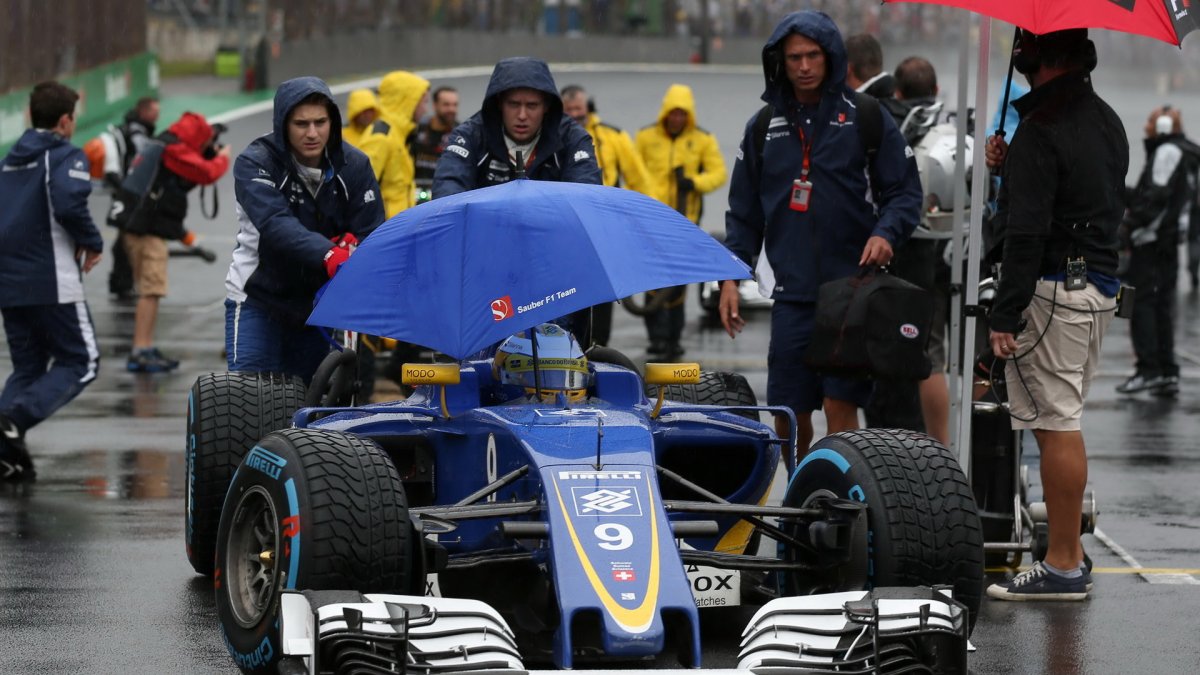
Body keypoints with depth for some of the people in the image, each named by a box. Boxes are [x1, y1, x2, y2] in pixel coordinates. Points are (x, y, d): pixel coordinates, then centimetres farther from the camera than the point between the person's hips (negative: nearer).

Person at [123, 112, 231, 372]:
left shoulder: (162, 148, 21)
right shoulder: (174, 150, -10)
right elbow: (207, 173, -13)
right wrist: (222, 158, 5)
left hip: (141, 226, 11)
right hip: (149, 230, -11)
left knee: (149, 291, 14)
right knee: (151, 290, -14)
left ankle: (146, 350, 16)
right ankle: (141, 352, -19)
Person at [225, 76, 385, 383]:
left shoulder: (354, 166, -5)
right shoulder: (255, 164, -16)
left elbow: (372, 234, -11)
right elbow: (275, 224, -33)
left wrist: (353, 245, -36)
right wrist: (328, 254, -50)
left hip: (319, 301, 4)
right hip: (259, 298, -4)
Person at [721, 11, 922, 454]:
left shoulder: (865, 116, 2)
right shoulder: (764, 127, 11)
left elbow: (905, 191, 3)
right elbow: (745, 212, 16)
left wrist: (885, 233, -16)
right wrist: (731, 275, 8)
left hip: (852, 284, -3)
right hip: (791, 290, 3)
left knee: (840, 405, -8)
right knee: (787, 413, 4)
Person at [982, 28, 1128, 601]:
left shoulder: (1040, 129, -16)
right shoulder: (1107, 122, 13)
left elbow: (1027, 231, -20)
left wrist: (1005, 314, -17)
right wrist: (1010, 168, 11)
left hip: (1053, 290, -9)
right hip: (1099, 288, 9)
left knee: (1056, 425, -6)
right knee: (1064, 423, 16)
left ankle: (1063, 567, -3)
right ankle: (1069, 551, 21)